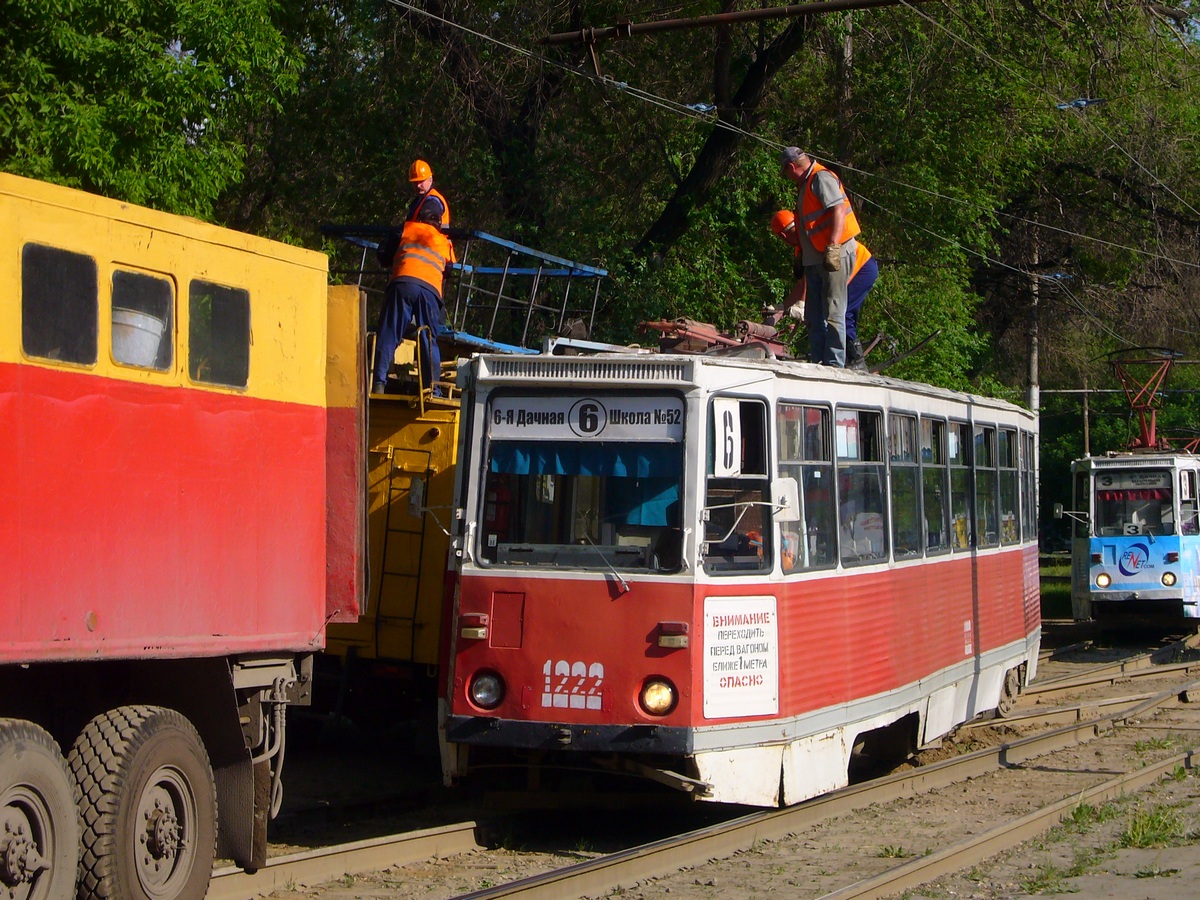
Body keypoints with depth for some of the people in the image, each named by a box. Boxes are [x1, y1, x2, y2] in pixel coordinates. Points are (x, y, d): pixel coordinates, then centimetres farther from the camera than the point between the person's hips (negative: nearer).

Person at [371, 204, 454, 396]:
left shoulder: (408, 228, 25)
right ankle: (434, 389, -3)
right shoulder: (444, 241, 28)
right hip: (431, 288, 1)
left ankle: (378, 383, -17)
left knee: (388, 335, -5)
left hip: (403, 281, -1)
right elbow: (450, 267, 34)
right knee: (429, 342, 5)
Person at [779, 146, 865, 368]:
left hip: (835, 256, -10)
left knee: (832, 314, -12)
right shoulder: (806, 185, 22)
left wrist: (832, 247, -28)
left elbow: (839, 210, -19)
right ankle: (819, 364, 13)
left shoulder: (821, 178, -8)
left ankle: (835, 365, -13)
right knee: (814, 317, 10)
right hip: (815, 259, 10)